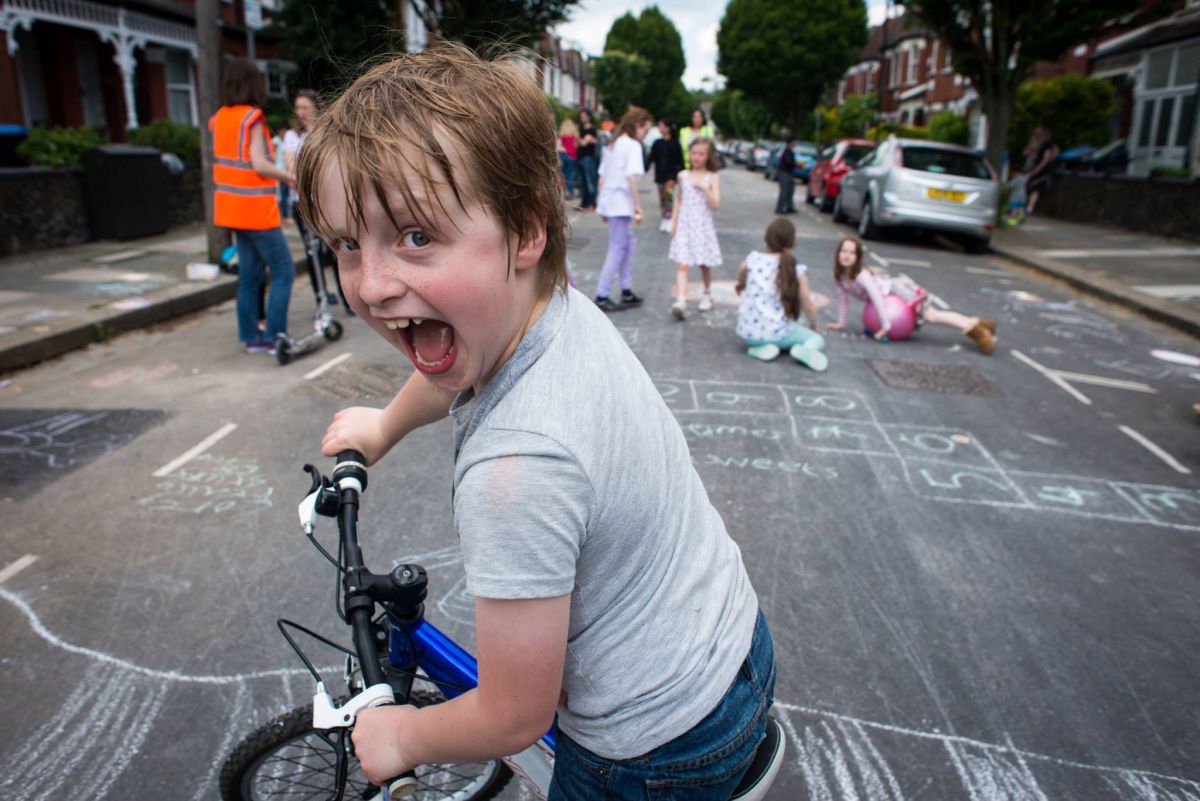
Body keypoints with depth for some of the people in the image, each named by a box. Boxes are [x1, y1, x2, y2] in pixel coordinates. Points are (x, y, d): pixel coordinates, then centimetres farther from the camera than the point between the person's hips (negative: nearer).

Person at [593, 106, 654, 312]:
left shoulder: (612, 144, 16)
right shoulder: (633, 145, -9)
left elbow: (602, 177, 17)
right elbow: (631, 177, -19)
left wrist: (602, 206, 20)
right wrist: (638, 206, -17)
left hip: (608, 200, 9)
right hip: (621, 203, -9)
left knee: (629, 243, 17)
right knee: (617, 249, -4)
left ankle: (627, 291, 20)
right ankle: (601, 296, -4)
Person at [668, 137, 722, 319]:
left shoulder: (712, 177, -2)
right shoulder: (683, 175, 5)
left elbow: (716, 204, -10)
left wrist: (704, 188, -20)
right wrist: (673, 221, 10)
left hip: (703, 225, -1)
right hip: (684, 224, 1)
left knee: (704, 264, 12)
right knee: (682, 264, -12)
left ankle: (707, 294, 36)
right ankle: (680, 301, -22)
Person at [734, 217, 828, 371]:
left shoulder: (753, 259, 1)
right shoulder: (797, 271, -6)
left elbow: (740, 282, 22)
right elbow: (808, 307, 0)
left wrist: (741, 285, 47)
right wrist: (815, 326, 21)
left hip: (747, 332, 2)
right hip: (777, 333, -2)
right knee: (817, 340, 22)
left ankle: (760, 348, 3)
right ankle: (804, 351, -12)